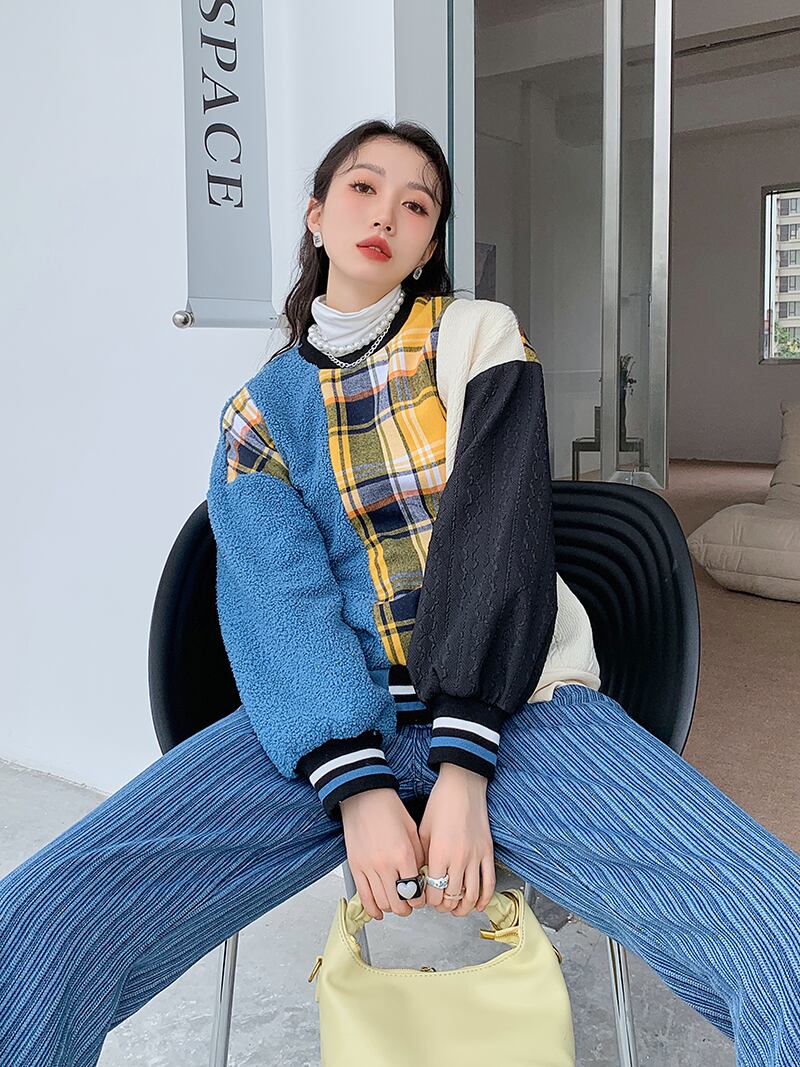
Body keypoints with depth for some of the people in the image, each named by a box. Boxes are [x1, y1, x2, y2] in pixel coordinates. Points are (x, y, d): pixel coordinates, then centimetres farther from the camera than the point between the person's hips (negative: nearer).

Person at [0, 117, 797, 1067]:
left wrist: (464, 769, -15)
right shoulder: (260, 410, 13)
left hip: (512, 703, -1)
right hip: (330, 716, 2)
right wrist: (359, 787, -18)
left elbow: (496, 545, -4)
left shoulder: (480, 338, 8)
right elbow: (279, 599, -2)